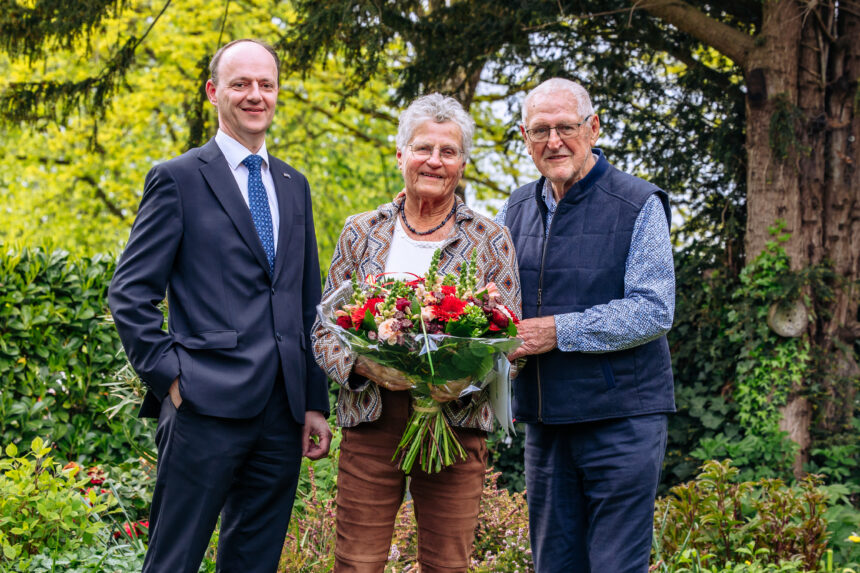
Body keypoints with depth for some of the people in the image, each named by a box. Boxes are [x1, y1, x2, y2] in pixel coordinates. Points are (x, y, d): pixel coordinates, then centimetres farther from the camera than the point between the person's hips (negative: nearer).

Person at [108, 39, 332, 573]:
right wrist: (170, 377, -11)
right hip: (207, 408, -5)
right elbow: (130, 292, -4)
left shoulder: (294, 185, 17)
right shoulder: (179, 179, 0)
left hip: (282, 416, 6)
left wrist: (316, 403, 14)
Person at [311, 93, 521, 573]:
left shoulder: (490, 240, 8)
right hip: (371, 419, 1)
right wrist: (364, 363, -12)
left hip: (456, 420, 0)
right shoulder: (361, 233, 10)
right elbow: (325, 330, 9)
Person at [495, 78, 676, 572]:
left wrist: (559, 331, -19)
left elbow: (654, 311, -14)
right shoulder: (517, 209, 13)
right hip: (545, 419, 6)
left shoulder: (638, 206, -5)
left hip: (621, 419, -6)